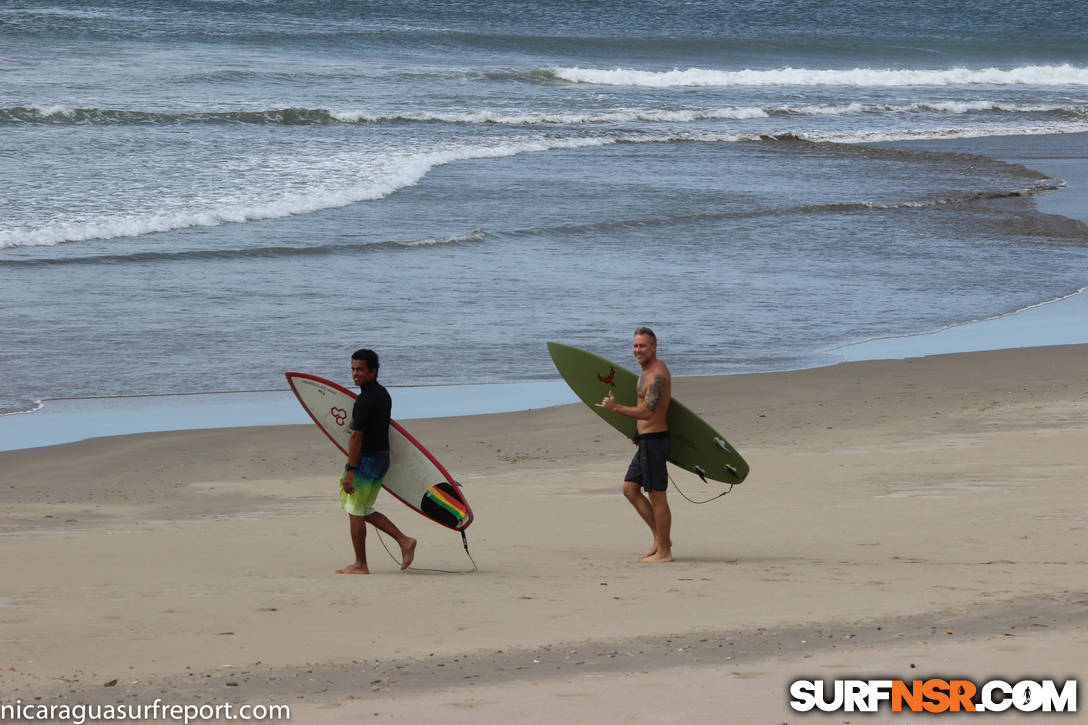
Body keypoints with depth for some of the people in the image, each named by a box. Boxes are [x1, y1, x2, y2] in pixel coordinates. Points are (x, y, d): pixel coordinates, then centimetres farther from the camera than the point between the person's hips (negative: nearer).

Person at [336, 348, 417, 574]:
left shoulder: (365, 399, -19)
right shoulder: (383, 393, 12)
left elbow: (356, 436, -22)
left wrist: (350, 470, -22)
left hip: (366, 459, -9)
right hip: (382, 457, 9)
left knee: (355, 511, 1)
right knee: (365, 511, 18)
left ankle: (360, 565, 6)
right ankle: (404, 541, 10)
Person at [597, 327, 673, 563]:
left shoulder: (657, 375, -18)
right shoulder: (647, 372, 15)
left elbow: (647, 412, -26)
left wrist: (615, 407, -24)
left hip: (654, 441, -11)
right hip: (645, 441, 11)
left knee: (656, 495, -4)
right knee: (630, 489, 13)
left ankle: (664, 551, 3)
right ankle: (660, 537, 17)